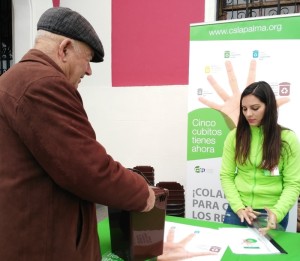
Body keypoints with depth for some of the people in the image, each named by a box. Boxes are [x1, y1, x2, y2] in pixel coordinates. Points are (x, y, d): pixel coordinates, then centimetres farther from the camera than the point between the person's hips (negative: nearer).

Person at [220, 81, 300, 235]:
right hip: (238, 211, 2)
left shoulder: (287, 138, -6)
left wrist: (277, 213, -21)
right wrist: (238, 207, -13)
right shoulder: (235, 136, -2)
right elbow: (226, 176, -1)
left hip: (271, 213, -1)